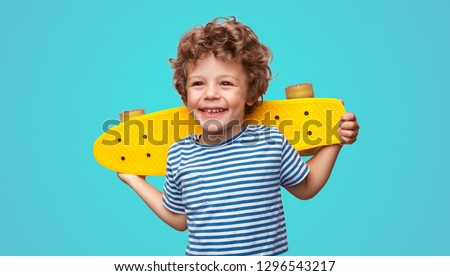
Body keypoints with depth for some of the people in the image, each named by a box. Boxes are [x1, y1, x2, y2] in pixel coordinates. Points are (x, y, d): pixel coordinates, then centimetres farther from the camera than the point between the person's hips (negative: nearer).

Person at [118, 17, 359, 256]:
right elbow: (179, 218, 7)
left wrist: (334, 140, -2)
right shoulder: (179, 155, -7)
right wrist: (135, 180, 5)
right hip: (200, 259, 1)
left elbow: (304, 188, 6)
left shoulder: (272, 141, -10)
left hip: (268, 258, 0)